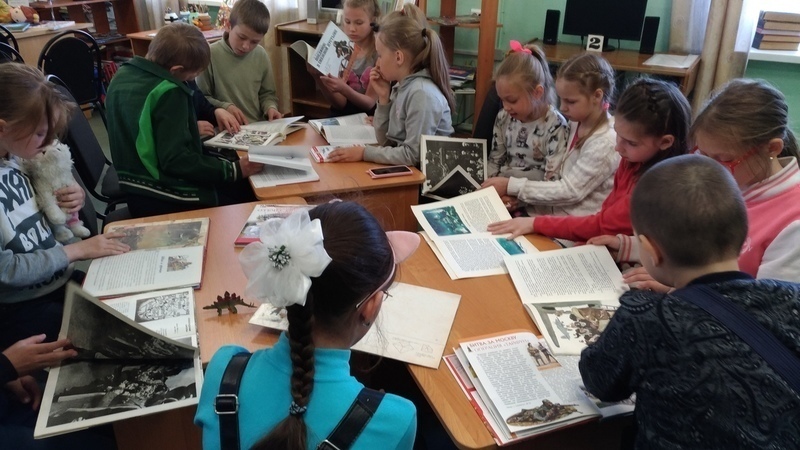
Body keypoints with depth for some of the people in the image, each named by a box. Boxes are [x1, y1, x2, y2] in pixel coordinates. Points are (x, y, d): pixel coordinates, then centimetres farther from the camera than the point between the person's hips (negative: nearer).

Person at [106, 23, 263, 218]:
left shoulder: (123, 75, 6)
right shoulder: (168, 93, -21)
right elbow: (175, 160, -26)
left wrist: (191, 128, 20)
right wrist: (234, 170, -22)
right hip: (169, 200, -9)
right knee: (250, 192, 3)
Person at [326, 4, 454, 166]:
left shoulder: (422, 93, -19)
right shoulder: (401, 86, 5)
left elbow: (413, 155, -23)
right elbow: (386, 141, 7)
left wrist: (365, 153, -18)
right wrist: (384, 98, -3)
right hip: (406, 169, 7)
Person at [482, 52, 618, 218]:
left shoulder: (605, 143, -22)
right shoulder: (577, 123, 3)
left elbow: (569, 191, -21)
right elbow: (555, 174, 7)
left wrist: (511, 186, -19)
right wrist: (517, 195, -8)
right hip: (555, 207, 7)